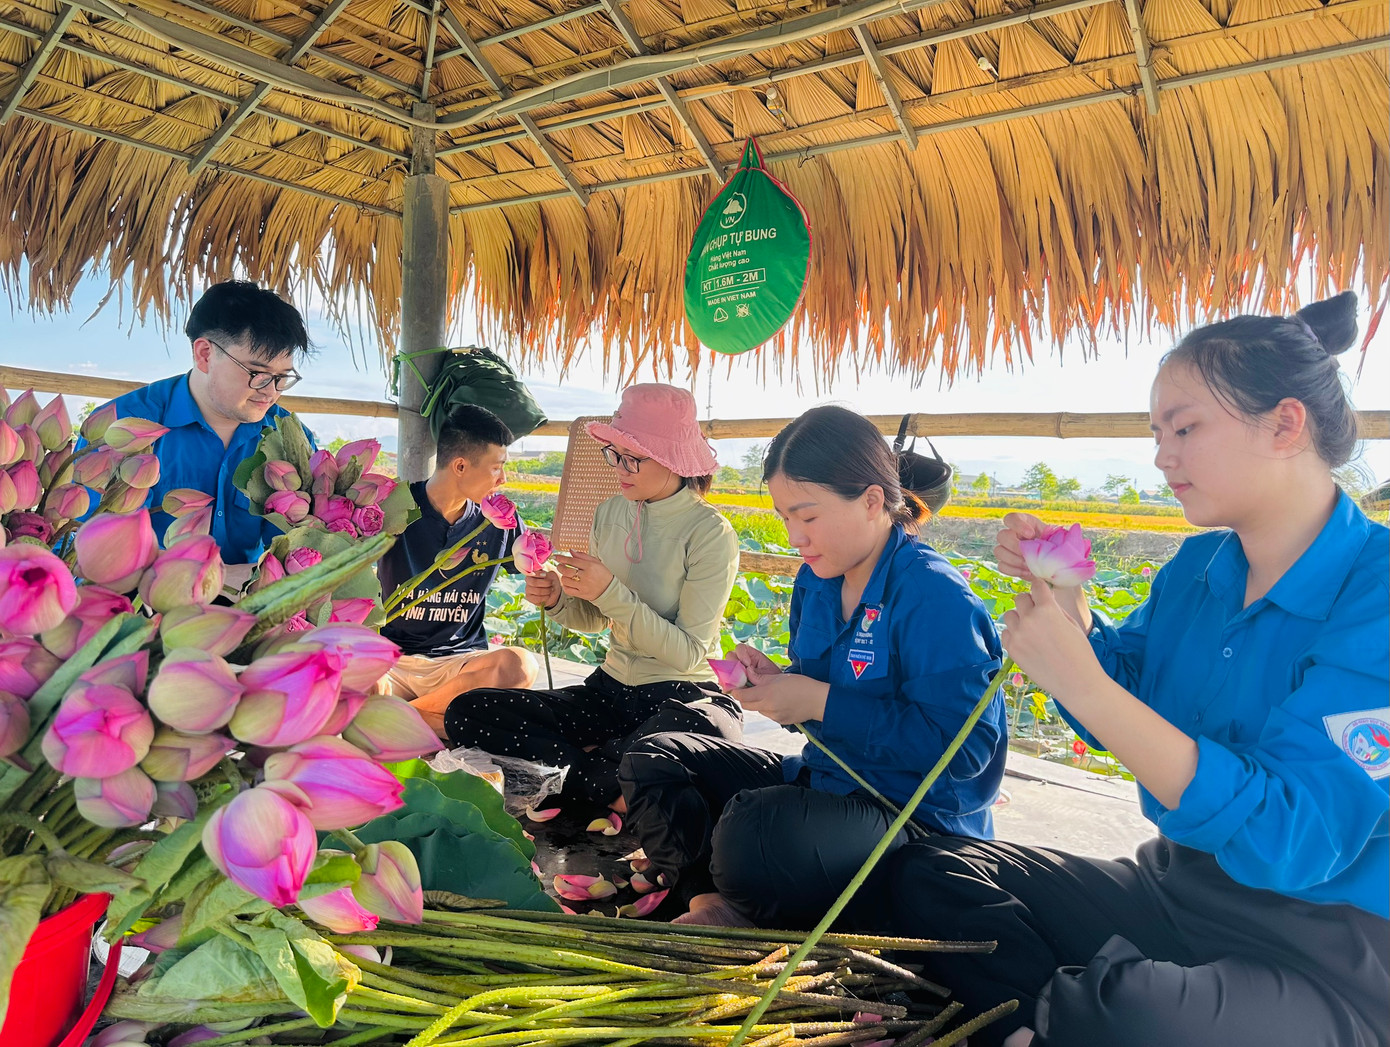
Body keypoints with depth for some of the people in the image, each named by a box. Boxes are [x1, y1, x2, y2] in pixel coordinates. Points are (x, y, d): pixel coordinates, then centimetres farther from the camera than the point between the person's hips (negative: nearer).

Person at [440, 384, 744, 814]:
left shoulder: (710, 533, -13)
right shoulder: (610, 513, 4)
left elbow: (688, 653, -17)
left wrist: (611, 592, -23)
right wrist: (558, 599, -7)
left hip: (685, 695, -5)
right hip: (612, 689, 6)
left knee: (691, 731, -44)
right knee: (465, 713, -10)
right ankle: (612, 792, -16)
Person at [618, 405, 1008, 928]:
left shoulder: (937, 598, -20)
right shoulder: (815, 581, 6)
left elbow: (963, 749, -26)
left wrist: (820, 702, -24)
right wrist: (773, 681, -6)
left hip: (921, 818, -9)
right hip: (824, 779, 9)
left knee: (754, 828, -38)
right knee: (650, 761, 7)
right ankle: (710, 900, -12)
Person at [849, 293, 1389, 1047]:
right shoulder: (1198, 568, 3)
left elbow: (1295, 840, -28)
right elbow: (1114, 720, 13)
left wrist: (1082, 685, -32)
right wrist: (1059, 592, -5)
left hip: (1329, 952, -7)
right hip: (1174, 891, 7)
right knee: (925, 874, -2)